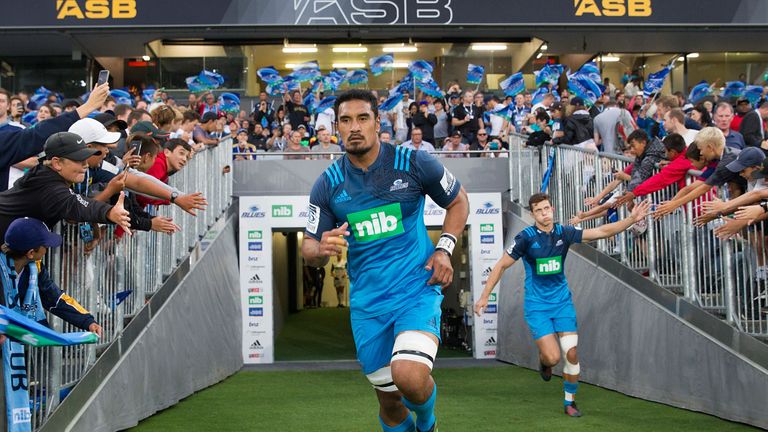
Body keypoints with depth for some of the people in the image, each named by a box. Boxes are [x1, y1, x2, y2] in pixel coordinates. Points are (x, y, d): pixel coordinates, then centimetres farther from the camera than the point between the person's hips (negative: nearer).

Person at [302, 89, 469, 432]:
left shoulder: (414, 163, -4)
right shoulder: (327, 185, 2)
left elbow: (458, 200, 11)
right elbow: (308, 249, 5)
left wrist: (444, 249, -4)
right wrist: (321, 249, -20)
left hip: (417, 288, -3)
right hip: (367, 304, 3)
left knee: (410, 377, -26)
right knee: (389, 401, 8)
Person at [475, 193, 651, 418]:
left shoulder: (564, 233, -2)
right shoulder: (526, 237, -11)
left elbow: (602, 231, -4)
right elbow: (501, 266, -5)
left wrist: (631, 219, -15)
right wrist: (484, 296, -7)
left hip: (562, 301, 3)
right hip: (537, 306, -3)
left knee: (571, 354, -4)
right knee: (553, 357, -13)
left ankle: (570, 402, 15)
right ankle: (543, 359, 25)